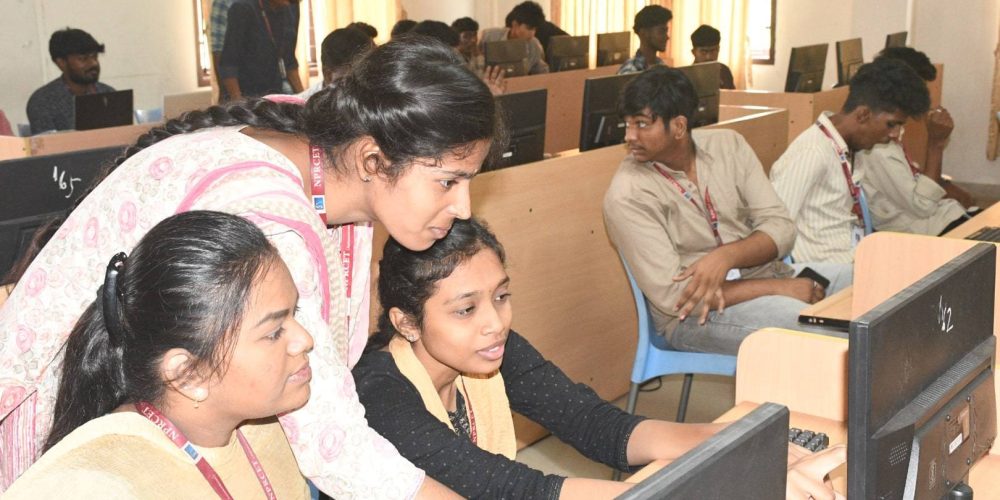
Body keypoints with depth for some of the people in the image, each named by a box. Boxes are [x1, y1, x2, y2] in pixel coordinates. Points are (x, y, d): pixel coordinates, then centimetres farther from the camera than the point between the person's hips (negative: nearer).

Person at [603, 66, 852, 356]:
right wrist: (780, 288, -21)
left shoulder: (728, 144, 1)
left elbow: (781, 227, -2)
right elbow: (671, 295, -19)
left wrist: (726, 256, -23)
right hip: (692, 315, -6)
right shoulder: (627, 196, -14)